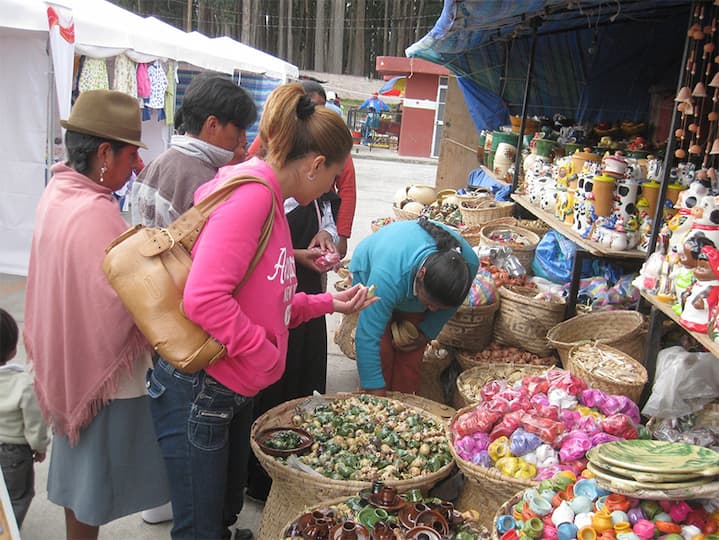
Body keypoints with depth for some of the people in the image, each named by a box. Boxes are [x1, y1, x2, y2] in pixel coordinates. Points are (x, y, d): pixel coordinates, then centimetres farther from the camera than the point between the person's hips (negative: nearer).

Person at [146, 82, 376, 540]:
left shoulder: (269, 197, 11)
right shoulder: (251, 190, -19)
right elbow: (205, 298, -30)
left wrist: (328, 303, 15)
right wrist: (264, 353, -18)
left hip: (235, 391, 9)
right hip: (198, 392, -9)